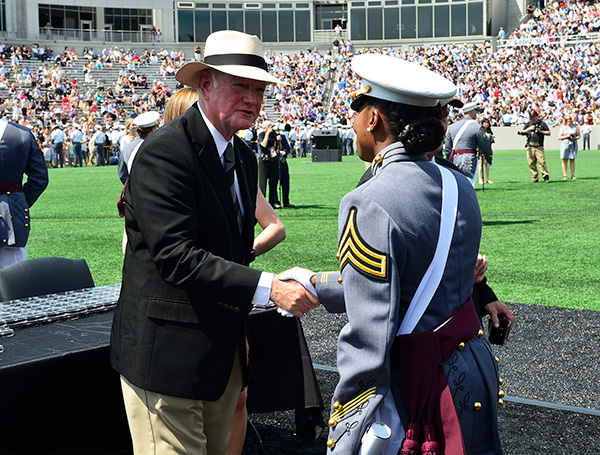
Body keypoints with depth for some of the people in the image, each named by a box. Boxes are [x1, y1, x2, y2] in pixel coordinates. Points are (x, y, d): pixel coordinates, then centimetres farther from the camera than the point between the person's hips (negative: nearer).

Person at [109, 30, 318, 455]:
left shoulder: (244, 157, 12)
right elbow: (176, 256, -25)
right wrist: (267, 287, -27)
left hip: (225, 349, 9)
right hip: (169, 353, -9)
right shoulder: (165, 152, -17)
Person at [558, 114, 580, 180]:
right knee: (565, 160, -4)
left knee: (572, 160, 1)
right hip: (565, 144, -1)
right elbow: (559, 137, 1)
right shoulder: (563, 127, 5)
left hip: (573, 144, 1)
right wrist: (566, 136, -12)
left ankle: (572, 175, 5)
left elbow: (579, 136, 12)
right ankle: (564, 175, -1)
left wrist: (575, 138, -9)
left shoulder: (576, 127, 10)